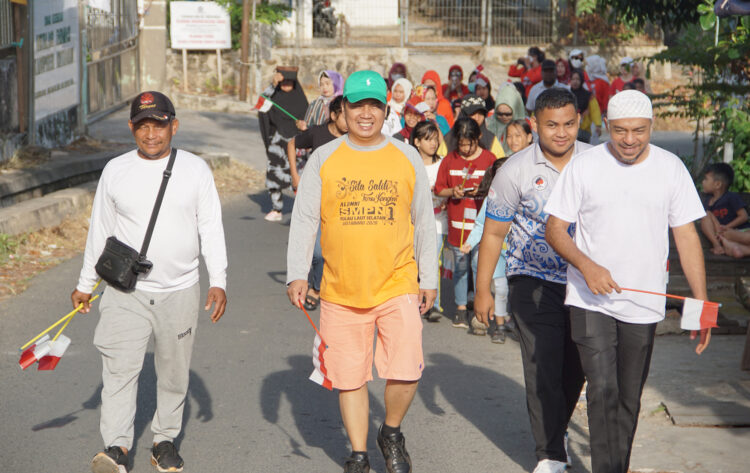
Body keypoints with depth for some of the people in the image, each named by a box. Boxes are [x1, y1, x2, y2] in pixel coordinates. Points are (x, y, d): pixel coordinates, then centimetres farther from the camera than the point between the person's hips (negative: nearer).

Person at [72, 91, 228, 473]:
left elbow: (211, 228, 1)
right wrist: (86, 283, 15)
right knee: (119, 366, -11)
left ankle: (165, 439, 23)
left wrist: (218, 281, -7)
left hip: (180, 291, 0)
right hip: (126, 290, 0)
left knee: (174, 371, 9)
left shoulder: (196, 169, 1)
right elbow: (99, 230, 12)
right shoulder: (115, 171, 3)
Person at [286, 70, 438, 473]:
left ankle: (391, 433, 19)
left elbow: (424, 223, 10)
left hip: (397, 286, 0)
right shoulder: (323, 159, 2)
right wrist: (296, 274, -6)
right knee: (349, 377, 7)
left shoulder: (408, 158, 4)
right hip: (340, 291, 1)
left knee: (406, 372, -10)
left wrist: (429, 278, 10)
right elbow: (303, 220, 3)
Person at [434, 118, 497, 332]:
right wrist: (452, 192, -11)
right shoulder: (449, 160, 6)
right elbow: (438, 189, 9)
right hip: (457, 224, 3)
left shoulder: (490, 159, -1)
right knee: (460, 267, 11)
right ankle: (461, 308, 23)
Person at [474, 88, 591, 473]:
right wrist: (482, 289, -2)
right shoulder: (516, 170, -9)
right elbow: (494, 232, -3)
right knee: (543, 368, -7)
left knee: (576, 366, 13)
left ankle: (557, 428, 39)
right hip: (534, 282, -3)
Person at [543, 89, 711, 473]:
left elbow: (686, 236, 3)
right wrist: (587, 266, -18)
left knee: (629, 399, 11)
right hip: (590, 302, -2)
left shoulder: (671, 168, 2)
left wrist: (701, 302, -2)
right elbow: (555, 229, 0)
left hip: (644, 305, 2)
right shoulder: (583, 166, -3)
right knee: (603, 390, -14)